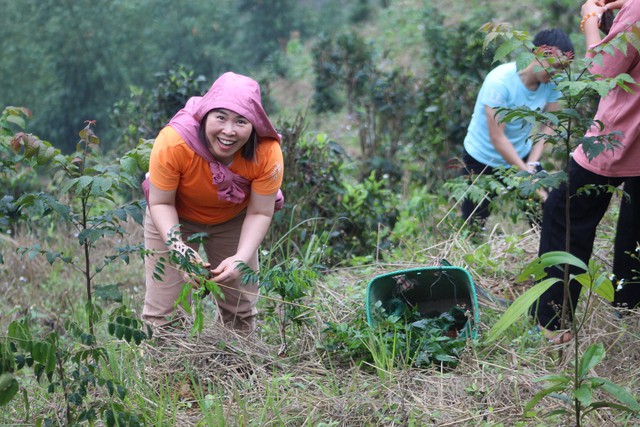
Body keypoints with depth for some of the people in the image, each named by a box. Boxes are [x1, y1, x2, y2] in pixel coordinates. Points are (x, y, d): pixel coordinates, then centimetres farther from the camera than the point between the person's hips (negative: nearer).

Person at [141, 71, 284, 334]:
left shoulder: (267, 153, -31)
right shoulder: (172, 142, -37)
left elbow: (260, 213, -21)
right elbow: (160, 203, -24)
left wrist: (241, 258, -36)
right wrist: (178, 248, -39)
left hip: (233, 220, 2)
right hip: (174, 217, -2)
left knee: (241, 308, 8)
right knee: (163, 310, -6)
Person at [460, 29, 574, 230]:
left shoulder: (551, 83, -12)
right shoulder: (500, 81, -27)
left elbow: (548, 126, -5)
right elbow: (497, 137, -26)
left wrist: (532, 163, -17)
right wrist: (527, 173, -25)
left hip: (522, 155, 5)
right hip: (482, 160, -4)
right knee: (473, 227, 0)